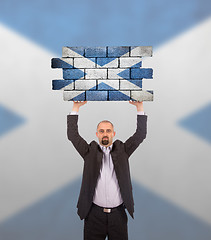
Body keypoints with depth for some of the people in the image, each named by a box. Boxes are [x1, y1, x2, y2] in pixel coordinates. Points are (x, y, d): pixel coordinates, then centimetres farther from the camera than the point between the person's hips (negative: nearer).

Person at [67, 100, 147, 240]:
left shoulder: (122, 150, 7)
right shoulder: (90, 151, 5)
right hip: (94, 214, 0)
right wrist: (76, 107, -6)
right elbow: (73, 135, -2)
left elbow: (140, 134, 1)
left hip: (118, 213, 1)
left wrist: (140, 107, -5)